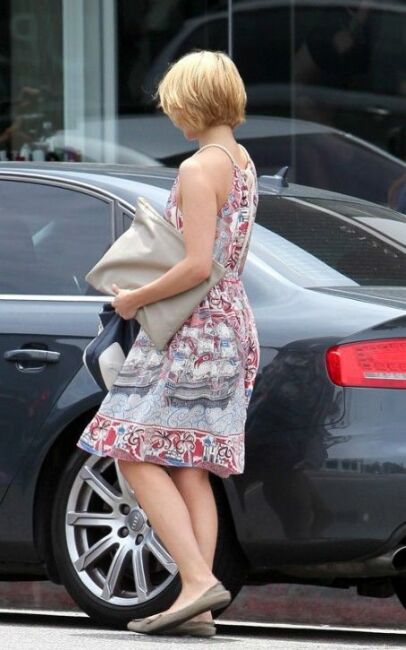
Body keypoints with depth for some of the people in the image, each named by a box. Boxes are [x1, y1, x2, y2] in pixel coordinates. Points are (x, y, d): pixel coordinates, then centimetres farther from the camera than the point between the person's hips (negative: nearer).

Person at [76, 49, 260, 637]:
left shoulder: (199, 170, -15)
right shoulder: (242, 163, 14)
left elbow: (197, 265, -23)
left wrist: (135, 299, -11)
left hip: (193, 332, -9)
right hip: (232, 325, 9)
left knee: (137, 456, -7)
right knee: (191, 469, 7)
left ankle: (198, 580, -17)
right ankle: (198, 606, 2)